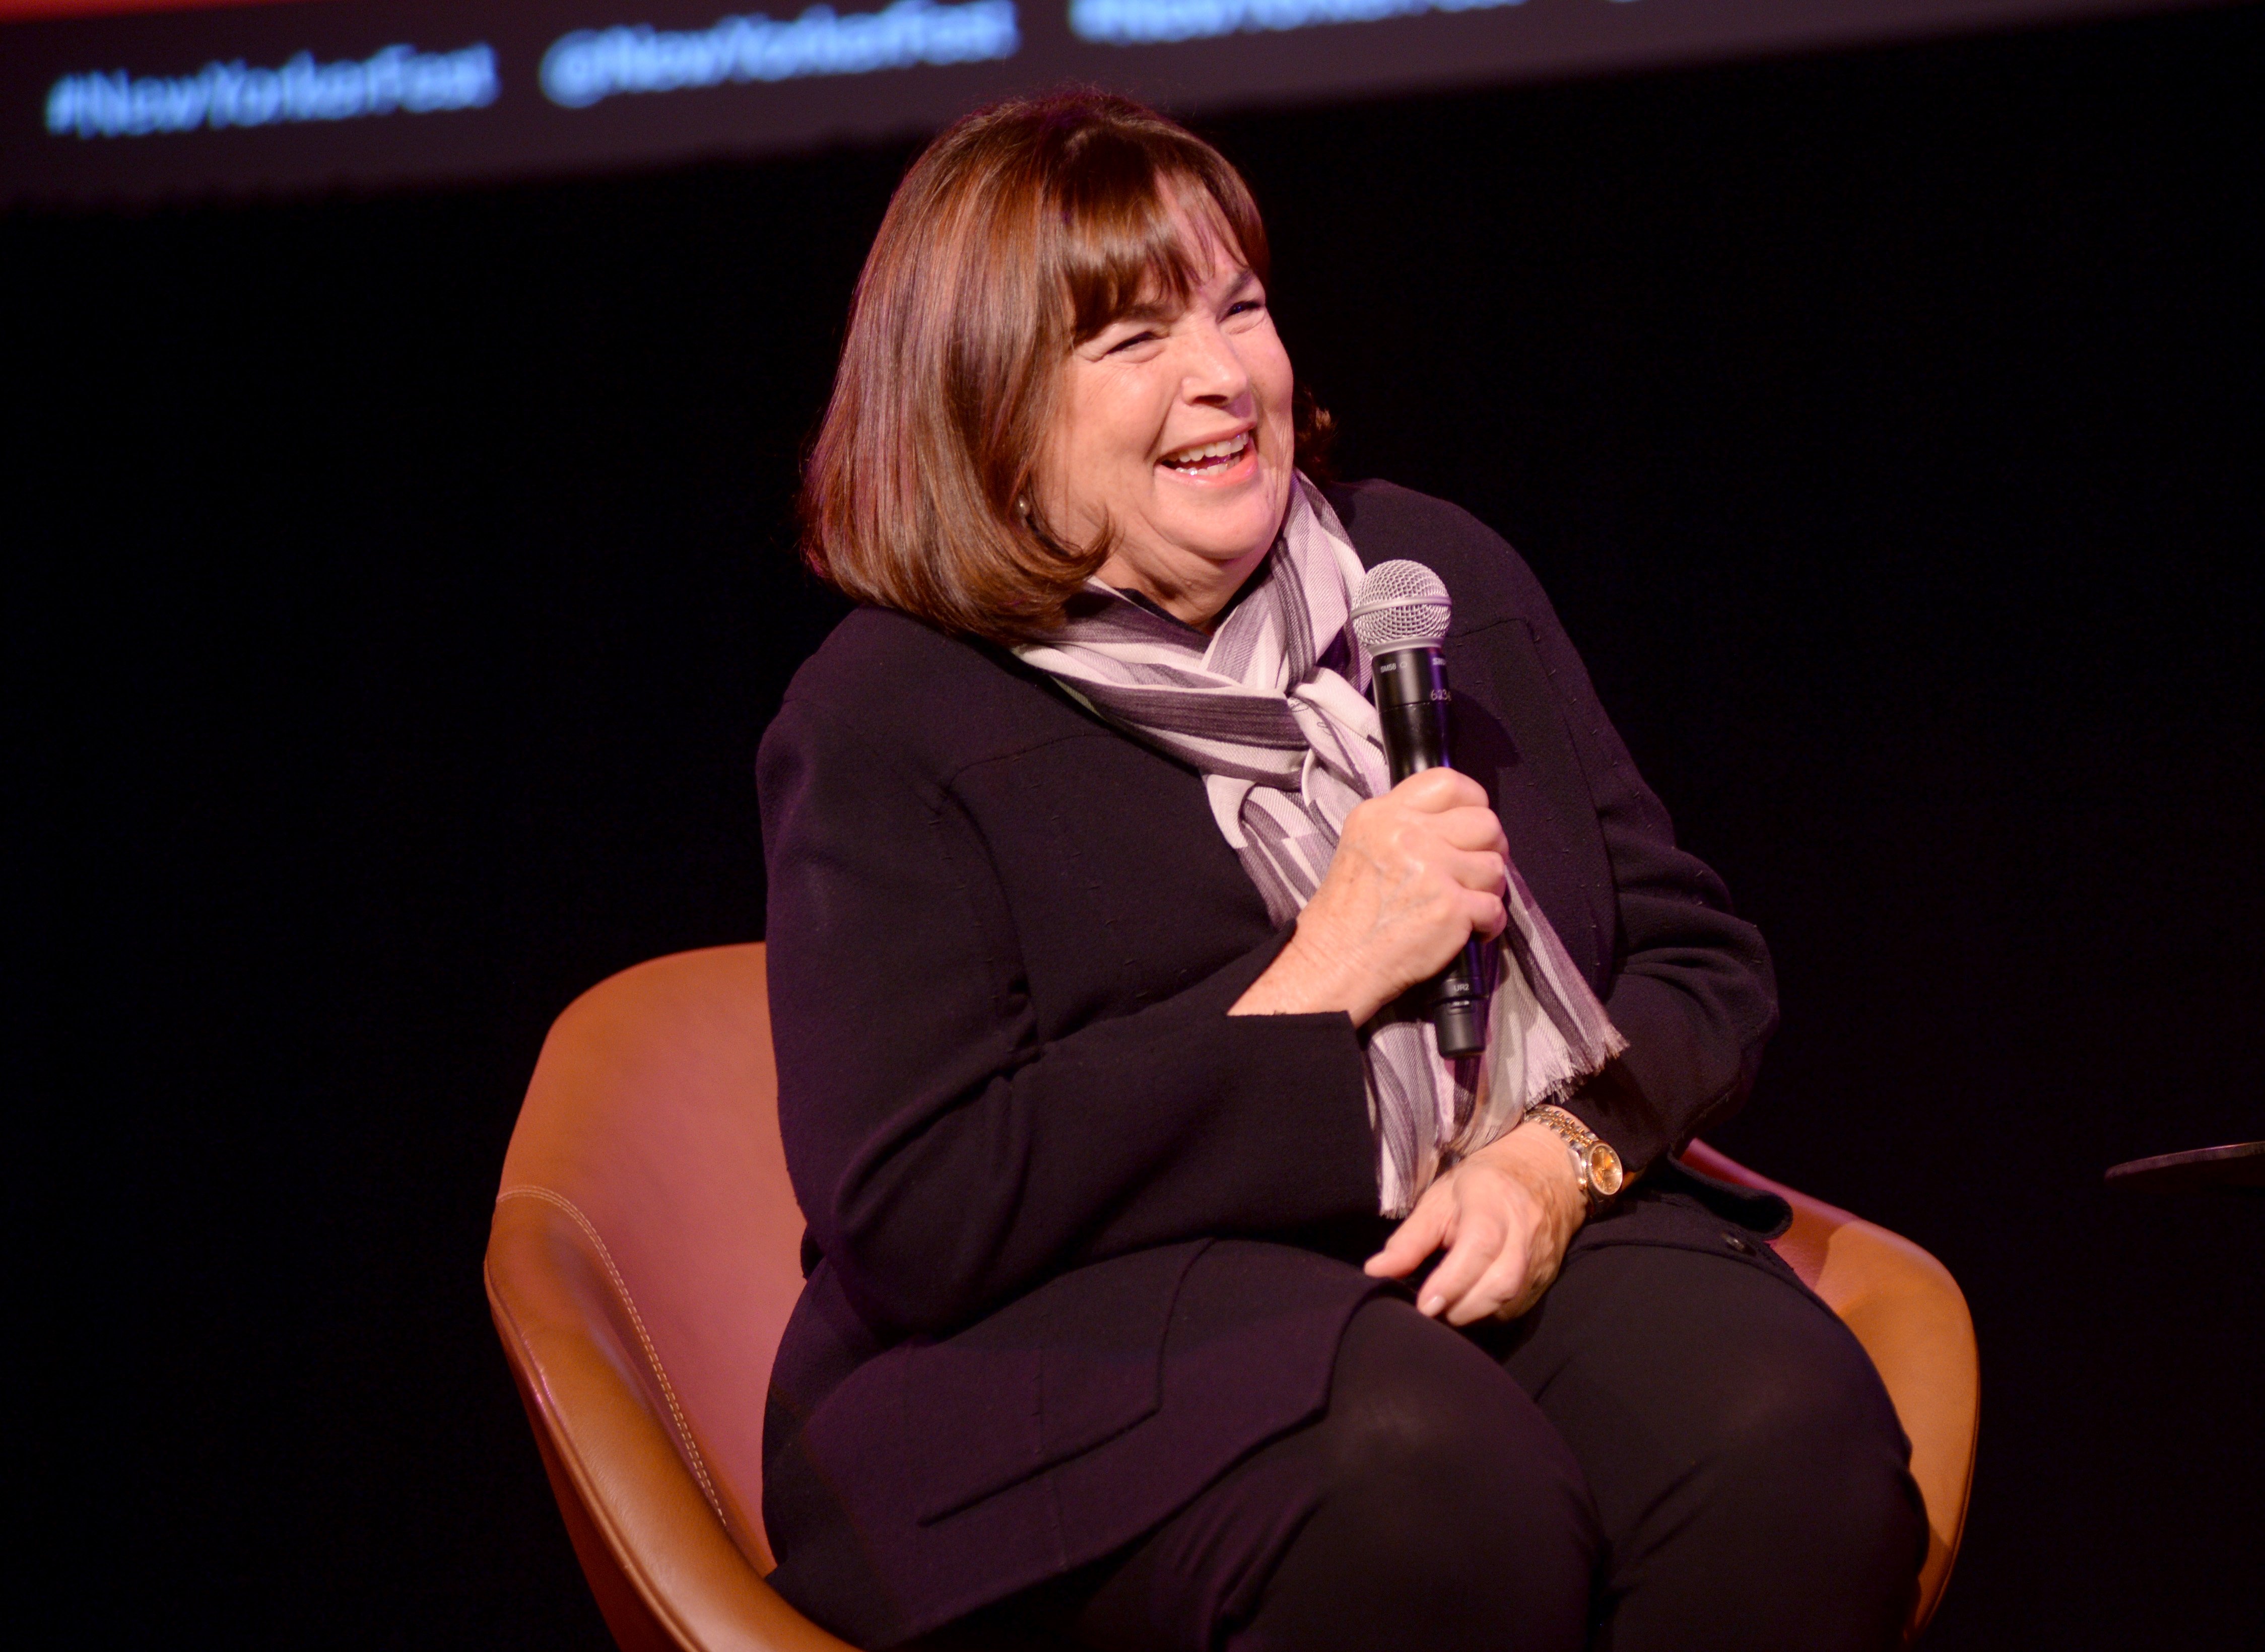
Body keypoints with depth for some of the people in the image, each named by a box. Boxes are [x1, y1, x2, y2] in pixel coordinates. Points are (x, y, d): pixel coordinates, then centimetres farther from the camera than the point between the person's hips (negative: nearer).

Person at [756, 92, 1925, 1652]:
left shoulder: (1438, 575, 15)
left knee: (1781, 1418, -29)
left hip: (1508, 1239, 5)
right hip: (1102, 1329, -4)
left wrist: (1560, 1156, -8)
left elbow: (1700, 959, 16)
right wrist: (1320, 984, -12)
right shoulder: (884, 728, -1)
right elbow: (908, 1227, -11)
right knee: (1425, 1470, -38)